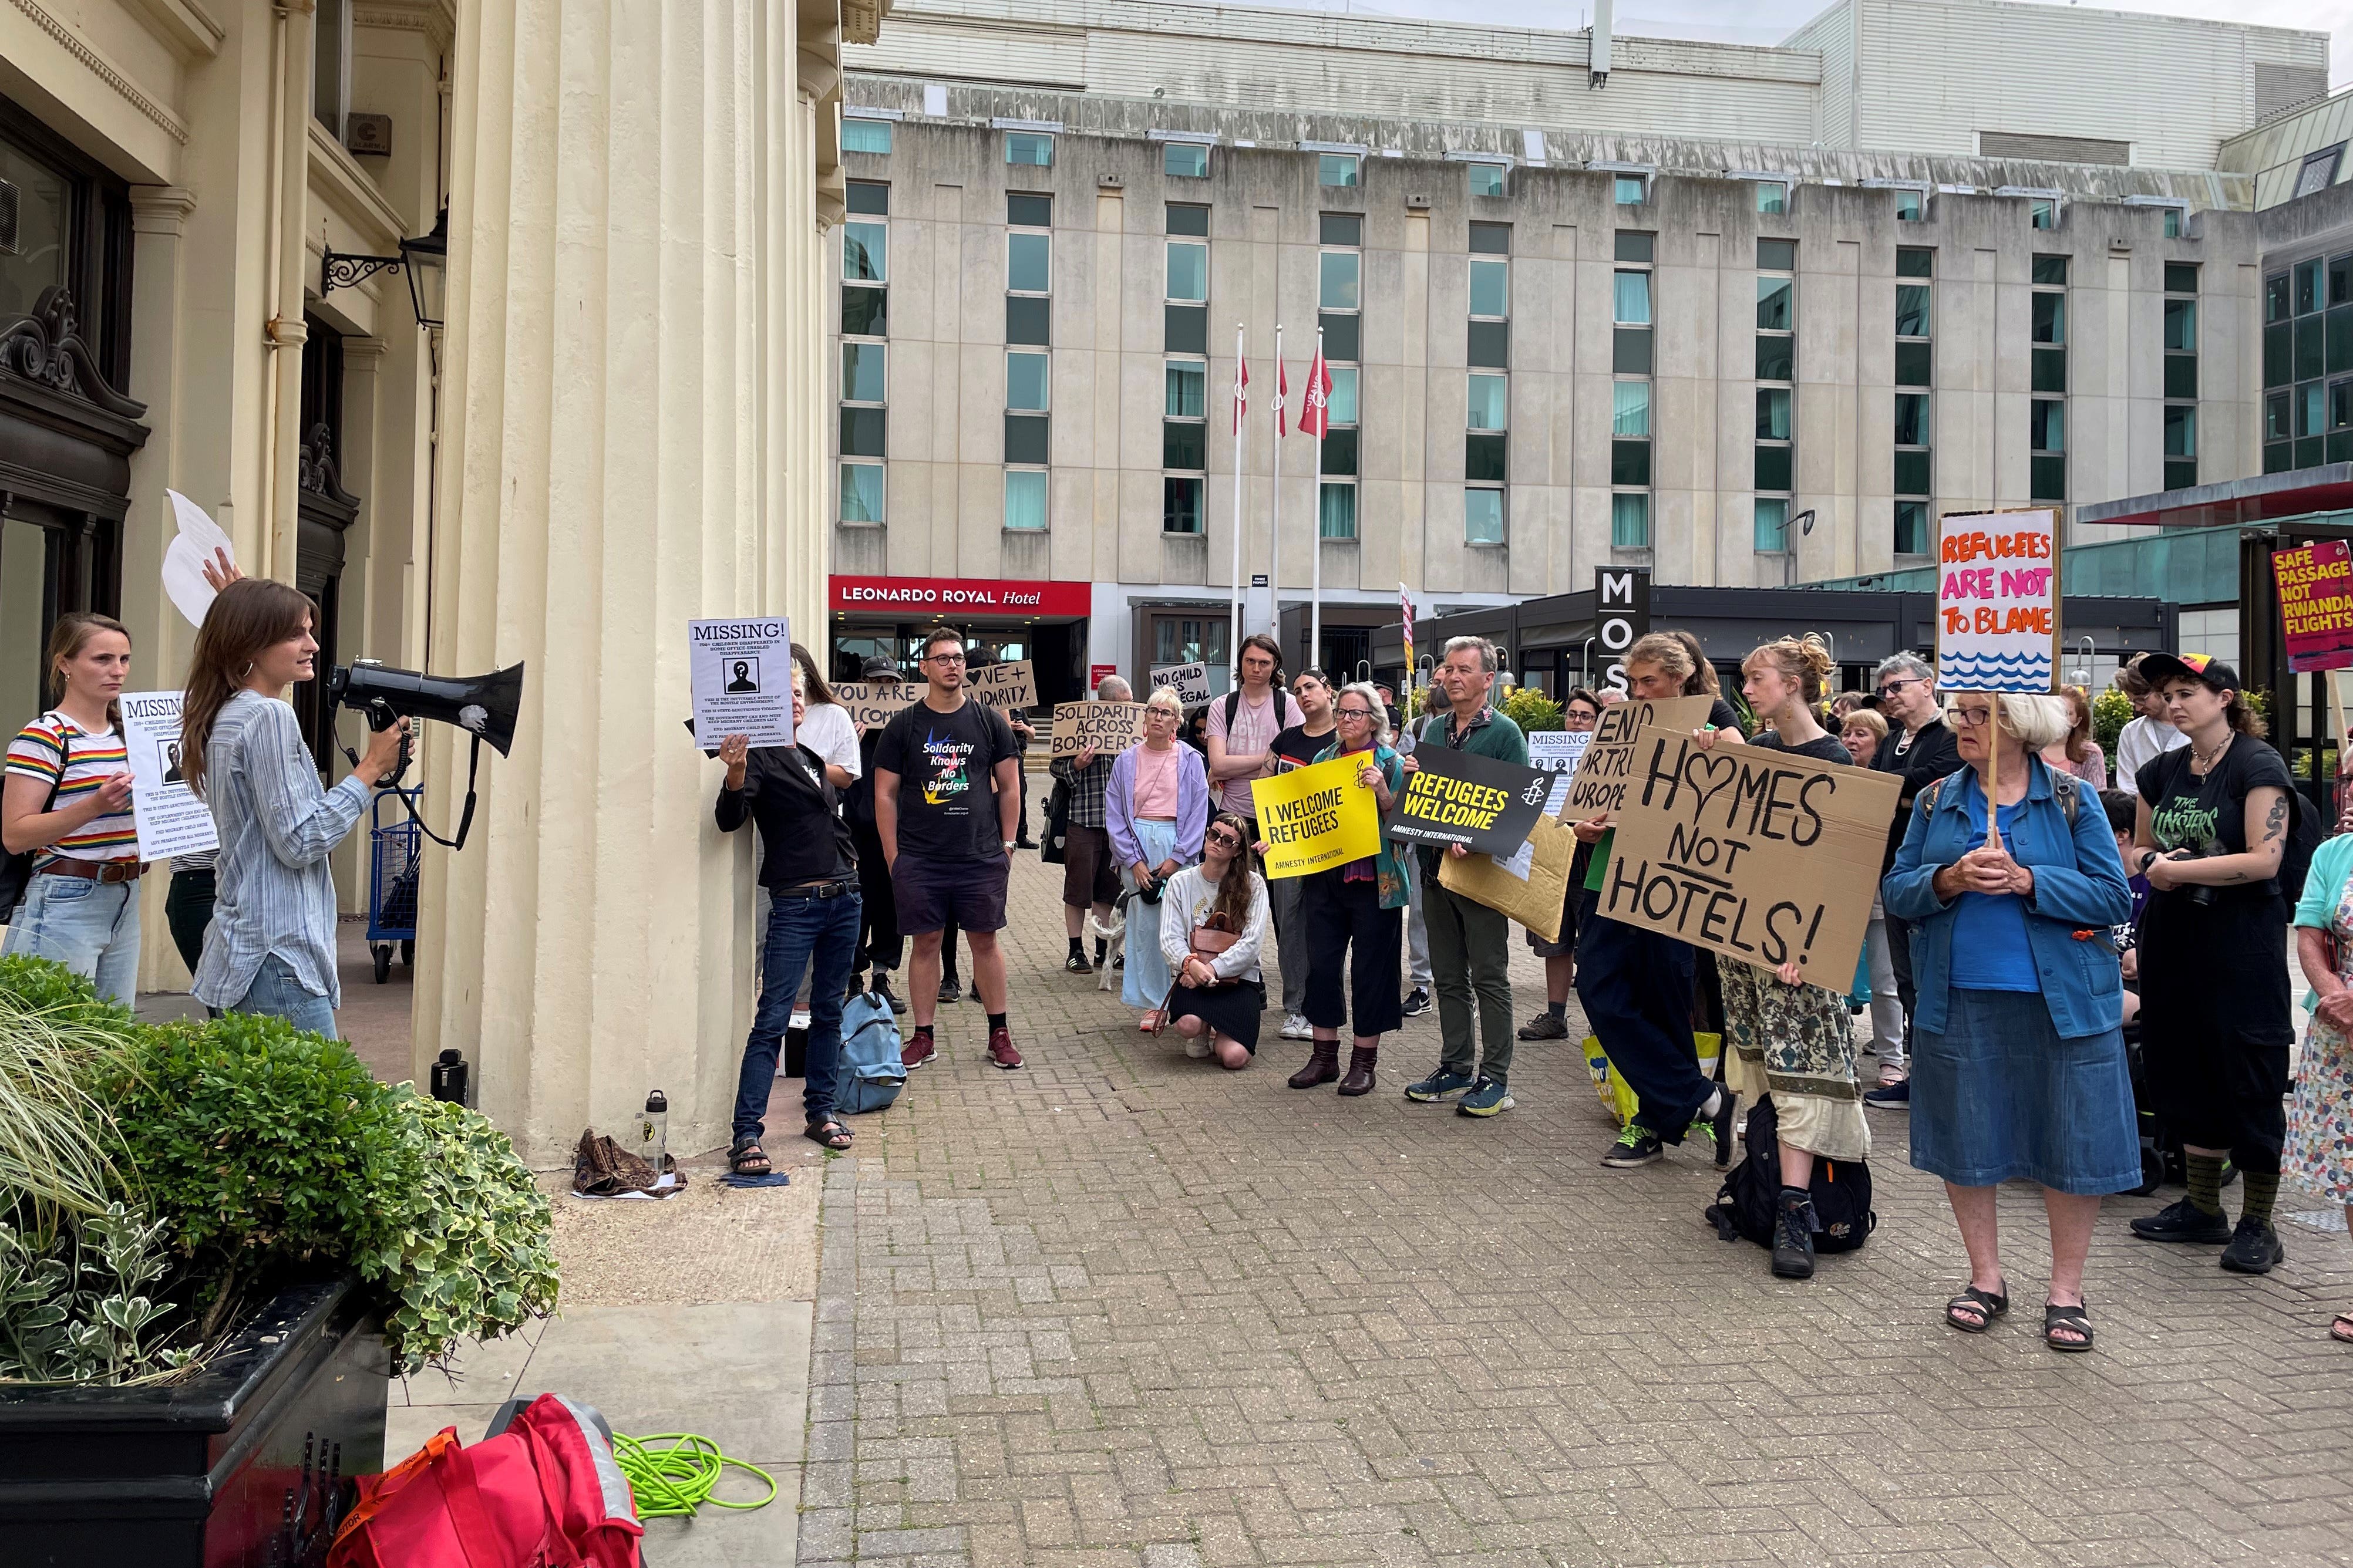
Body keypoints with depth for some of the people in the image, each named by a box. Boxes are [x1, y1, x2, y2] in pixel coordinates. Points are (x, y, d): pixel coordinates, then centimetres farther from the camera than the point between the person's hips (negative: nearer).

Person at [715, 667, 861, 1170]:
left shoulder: (813, 757, 16)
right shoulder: (760, 758, -5)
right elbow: (729, 819, -23)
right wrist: (735, 776, -37)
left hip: (844, 897, 7)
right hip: (795, 903, -7)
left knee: (829, 1011, 13)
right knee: (772, 1019, -9)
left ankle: (820, 1110, 24)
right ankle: (746, 1133, -9)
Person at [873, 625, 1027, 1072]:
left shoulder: (989, 721, 5)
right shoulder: (903, 725, 3)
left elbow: (1009, 786, 9)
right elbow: (885, 793, 4)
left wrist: (1006, 844, 4)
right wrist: (893, 858, -1)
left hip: (981, 858, 0)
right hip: (919, 861, 0)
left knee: (985, 941, 6)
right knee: (926, 943, 6)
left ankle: (999, 1033, 16)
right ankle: (923, 1037, 16)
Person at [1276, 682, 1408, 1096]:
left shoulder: (1391, 763, -3)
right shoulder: (1322, 760, 10)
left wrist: (1382, 791, -21)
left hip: (1373, 881, -4)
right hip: (1325, 876, 5)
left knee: (1369, 969, 1)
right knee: (1321, 964, 5)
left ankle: (1363, 1062, 12)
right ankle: (1324, 1056, 17)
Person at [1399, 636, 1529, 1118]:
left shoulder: (1505, 733, -6)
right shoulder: (1431, 731, 12)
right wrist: (1409, 777, -4)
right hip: (1434, 864, 6)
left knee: (1489, 978, -1)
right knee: (1448, 977, 12)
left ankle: (1495, 1078, 5)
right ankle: (1456, 1067, 22)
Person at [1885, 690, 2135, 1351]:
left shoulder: (2071, 799, -2)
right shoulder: (1935, 801, 6)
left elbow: (2114, 897, -7)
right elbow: (1896, 891, 3)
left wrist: (2027, 882, -19)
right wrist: (1947, 881, -16)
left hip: (2059, 1002, -2)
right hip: (1958, 1000, 3)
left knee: (2072, 1145, 3)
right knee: (1965, 1141, 9)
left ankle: (2066, 1291, 20)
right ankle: (1986, 1278, 26)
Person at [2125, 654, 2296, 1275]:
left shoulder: (2258, 766, -9)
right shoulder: (2161, 771, 10)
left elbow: (2264, 859, -18)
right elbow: (2139, 849, 20)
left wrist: (2178, 869, -13)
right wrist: (2151, 865, -3)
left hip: (2241, 938, -7)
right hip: (2173, 935, 7)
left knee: (2248, 1077, -2)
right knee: (2184, 1067, 11)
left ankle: (2257, 1224, 8)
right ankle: (2202, 1208, 23)